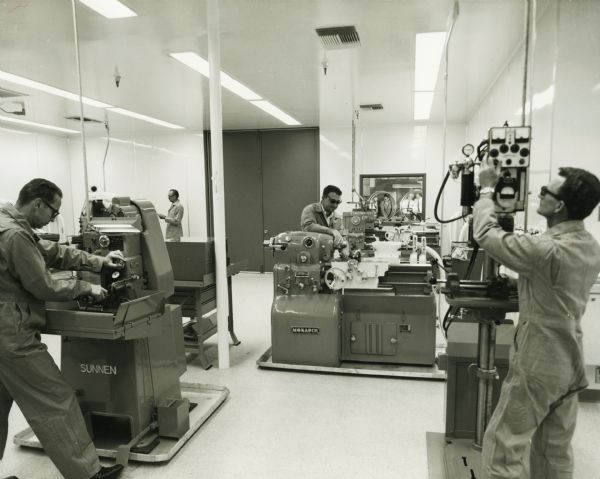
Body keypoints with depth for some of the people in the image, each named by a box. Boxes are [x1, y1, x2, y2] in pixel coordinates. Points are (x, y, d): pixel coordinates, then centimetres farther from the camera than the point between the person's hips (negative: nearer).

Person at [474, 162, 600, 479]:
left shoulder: (548, 249, -26)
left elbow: (486, 234, -17)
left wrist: (487, 189, -3)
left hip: (538, 365, -9)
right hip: (568, 364, 9)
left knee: (502, 447, 5)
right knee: (555, 452, 19)